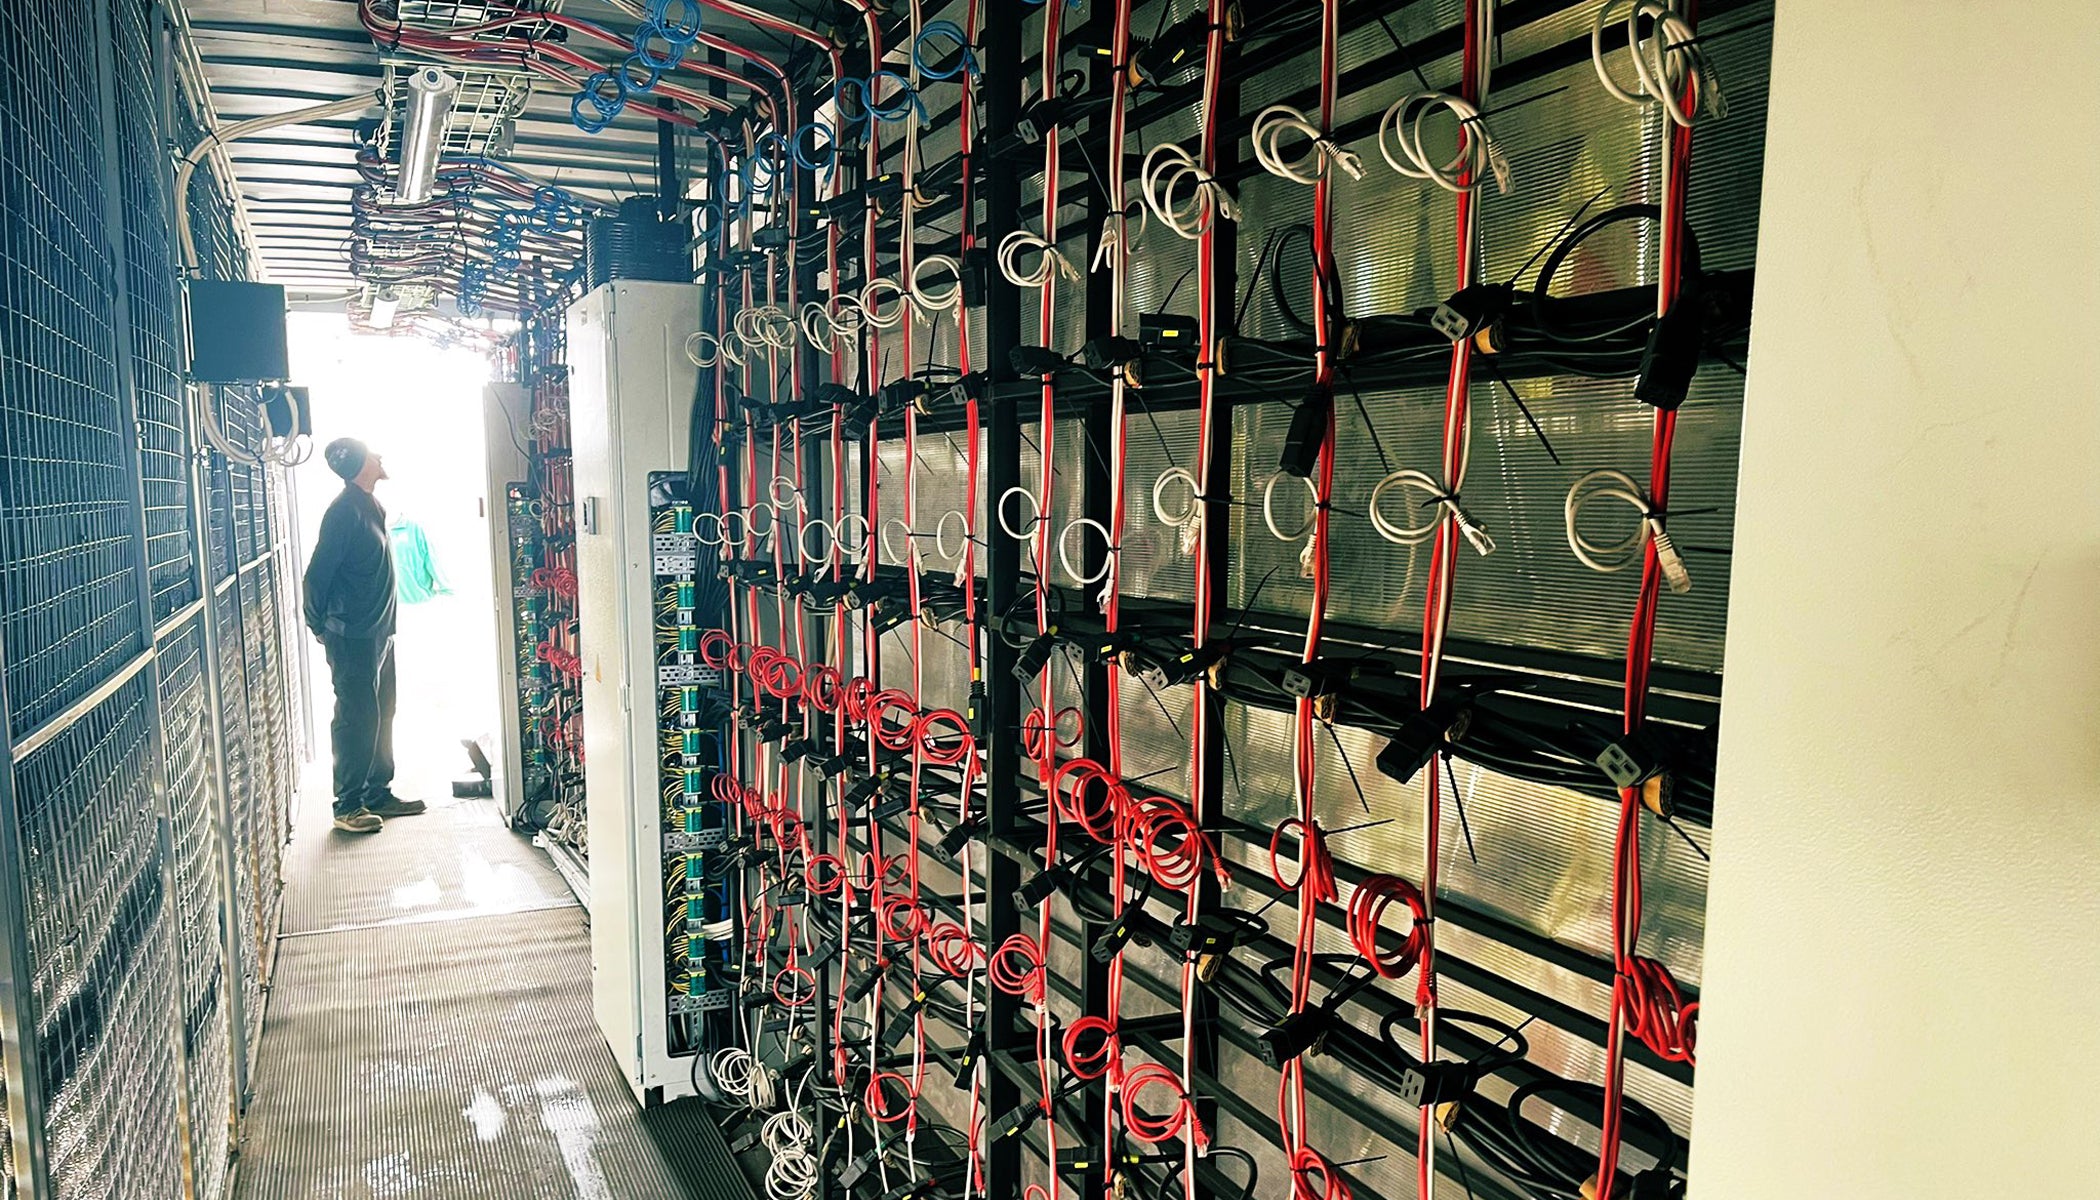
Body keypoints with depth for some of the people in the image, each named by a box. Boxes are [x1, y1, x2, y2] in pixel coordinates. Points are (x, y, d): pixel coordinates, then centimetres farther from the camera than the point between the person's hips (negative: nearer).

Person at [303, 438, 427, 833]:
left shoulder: (371, 506, 13)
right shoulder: (344, 512, -17)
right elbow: (318, 574, -17)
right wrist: (320, 626, -6)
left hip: (379, 633, 9)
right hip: (353, 637, -9)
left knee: (381, 714, 15)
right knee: (356, 718, -3)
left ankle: (378, 794, 25)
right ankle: (348, 806, 5)